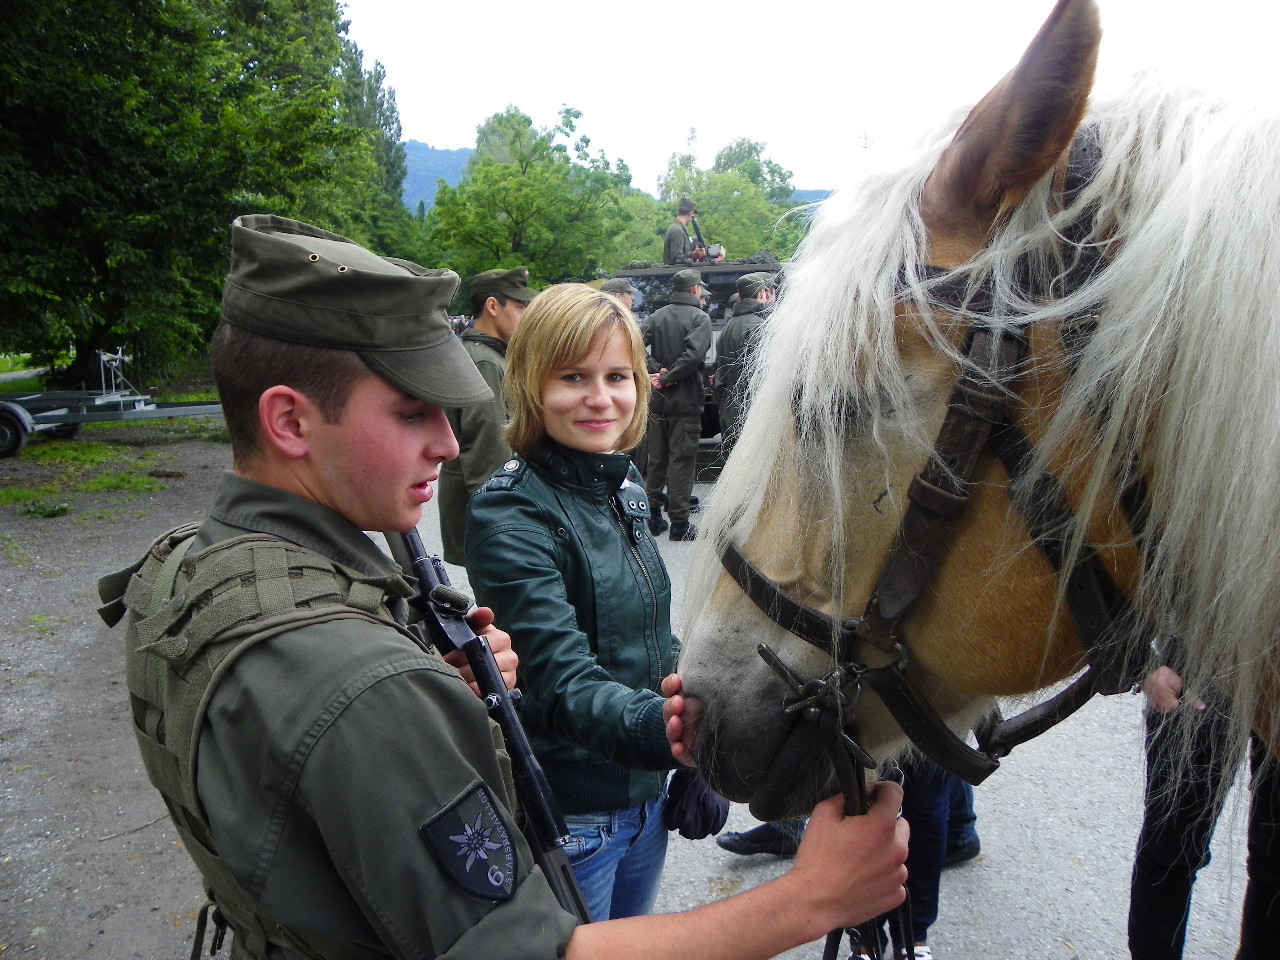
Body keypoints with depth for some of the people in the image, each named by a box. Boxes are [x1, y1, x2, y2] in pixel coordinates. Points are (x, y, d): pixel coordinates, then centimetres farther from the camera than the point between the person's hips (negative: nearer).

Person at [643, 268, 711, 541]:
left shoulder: (657, 316, 6)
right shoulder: (699, 318, -9)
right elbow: (693, 354, -24)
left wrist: (657, 370, -7)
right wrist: (667, 378, -16)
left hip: (658, 401, 5)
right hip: (686, 401, -5)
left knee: (656, 458, 14)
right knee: (681, 460, 1)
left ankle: (653, 517, 21)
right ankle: (679, 523, 5)